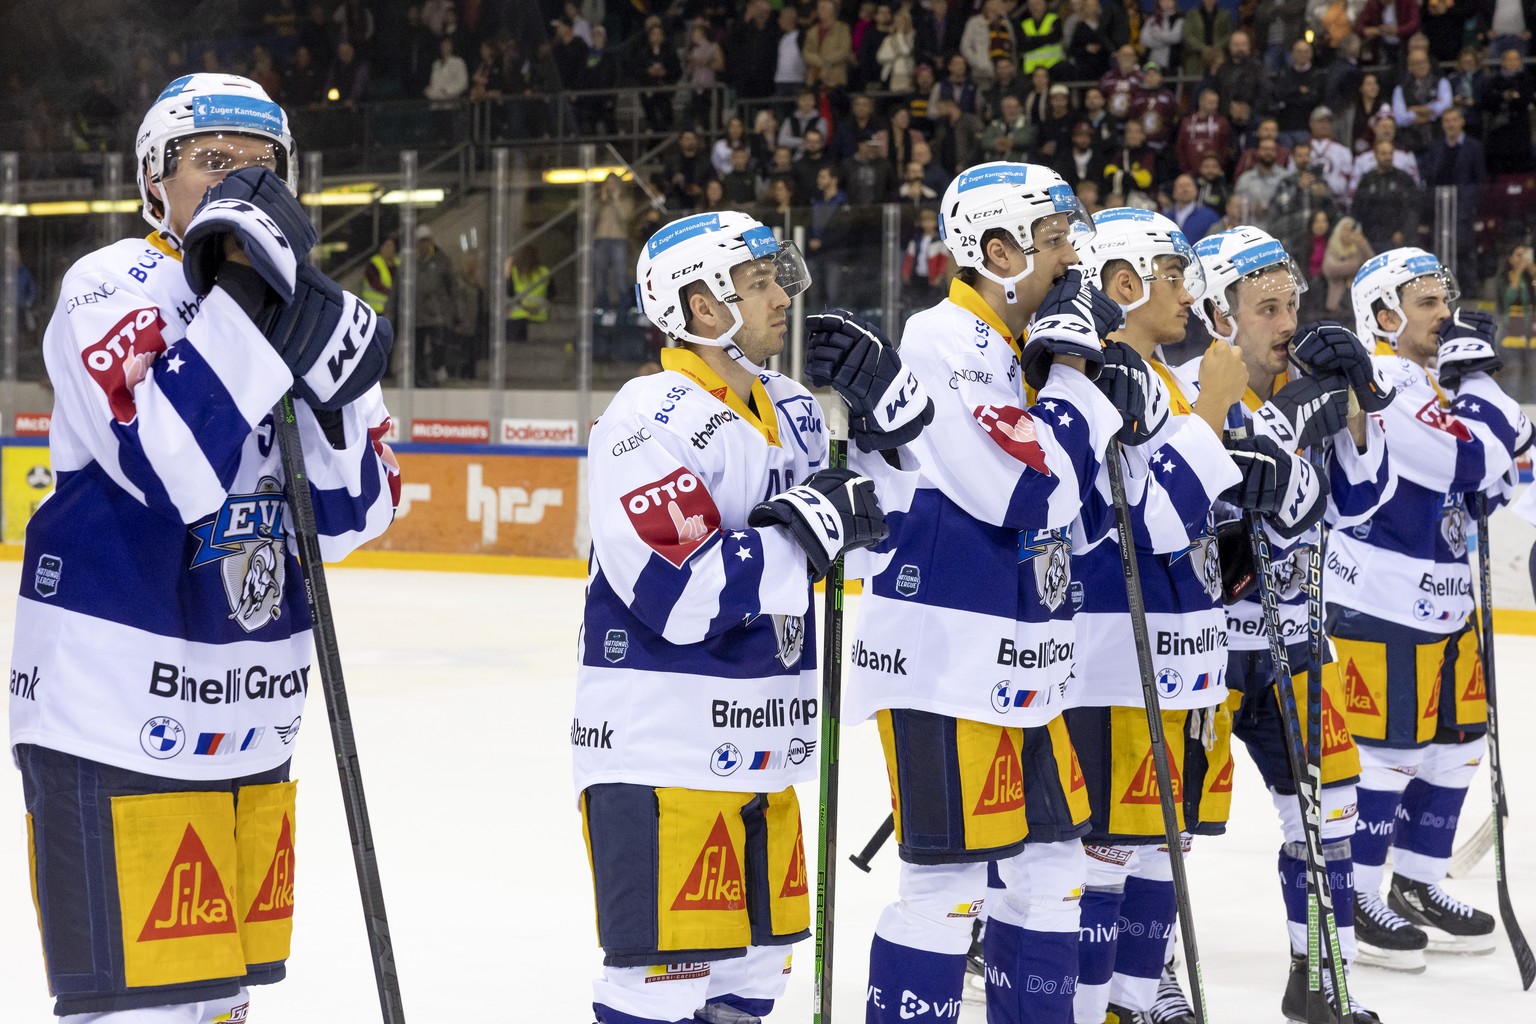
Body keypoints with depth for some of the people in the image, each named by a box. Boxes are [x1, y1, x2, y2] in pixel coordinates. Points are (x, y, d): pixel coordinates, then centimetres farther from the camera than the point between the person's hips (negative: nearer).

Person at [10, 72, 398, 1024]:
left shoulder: (309, 310, 9)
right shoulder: (111, 289, -10)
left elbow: (349, 516, 3)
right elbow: (172, 469, -26)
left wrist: (333, 399, -14)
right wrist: (242, 301, -28)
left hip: (250, 711, 7)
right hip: (115, 699, -7)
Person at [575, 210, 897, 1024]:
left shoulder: (792, 412, 12)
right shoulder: (654, 420, -16)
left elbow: (863, 532, 15)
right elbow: (680, 596, -24)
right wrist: (806, 526, -21)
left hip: (757, 753, 9)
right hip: (661, 748, -9)